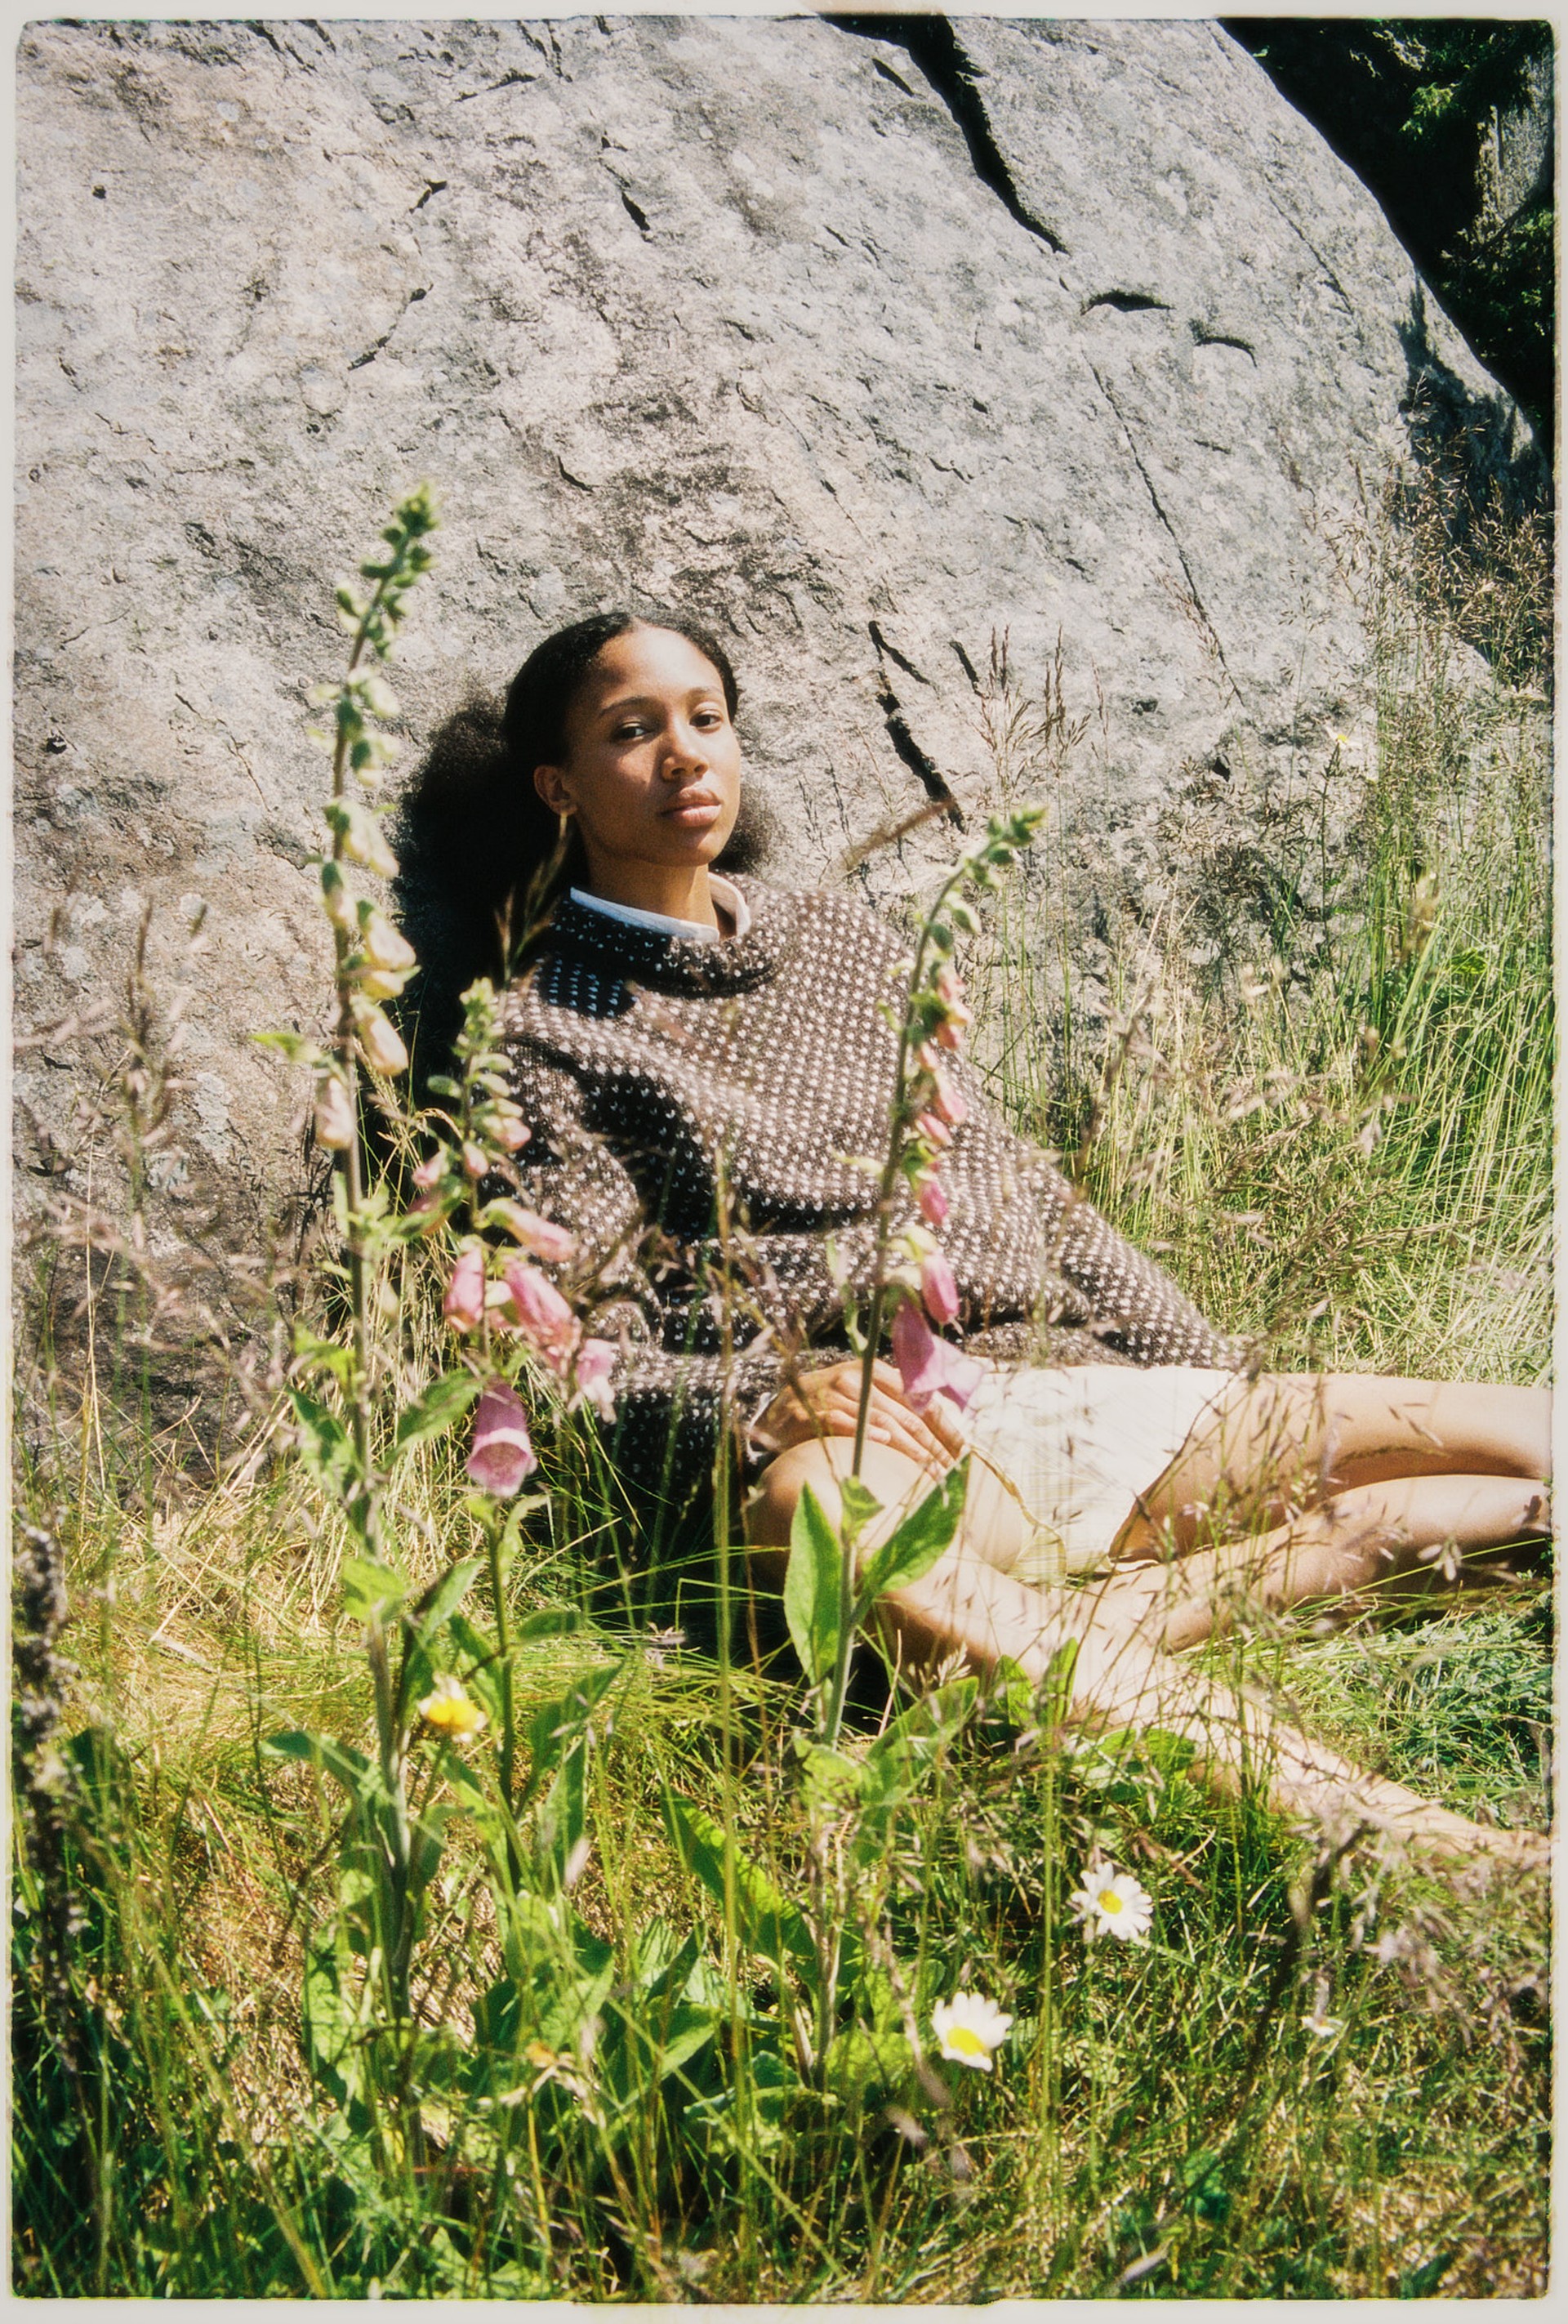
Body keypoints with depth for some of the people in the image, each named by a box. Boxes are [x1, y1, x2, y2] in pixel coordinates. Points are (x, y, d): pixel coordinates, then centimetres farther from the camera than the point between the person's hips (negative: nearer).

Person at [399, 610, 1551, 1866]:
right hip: (858, 1434, -5)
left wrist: (1225, 1383, 14)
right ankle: (1388, 1831, -52)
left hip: (1080, 1382, 6)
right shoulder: (546, 1029, 7)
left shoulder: (845, 939, 22)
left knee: (1536, 1436, -6)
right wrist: (775, 1394, -21)